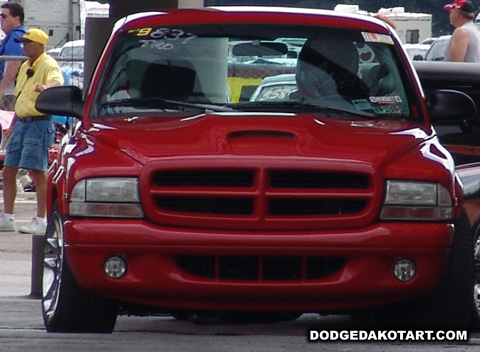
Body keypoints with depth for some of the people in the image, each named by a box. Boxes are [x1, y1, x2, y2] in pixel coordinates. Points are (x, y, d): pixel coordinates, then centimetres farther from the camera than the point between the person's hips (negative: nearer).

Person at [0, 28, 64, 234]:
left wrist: (46, 87, -55)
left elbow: (57, 81, -33)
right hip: (22, 123, 9)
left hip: (39, 123, -9)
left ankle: (40, 221, -7)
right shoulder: (25, 67, 18)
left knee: (37, 171, -9)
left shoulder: (48, 65, -10)